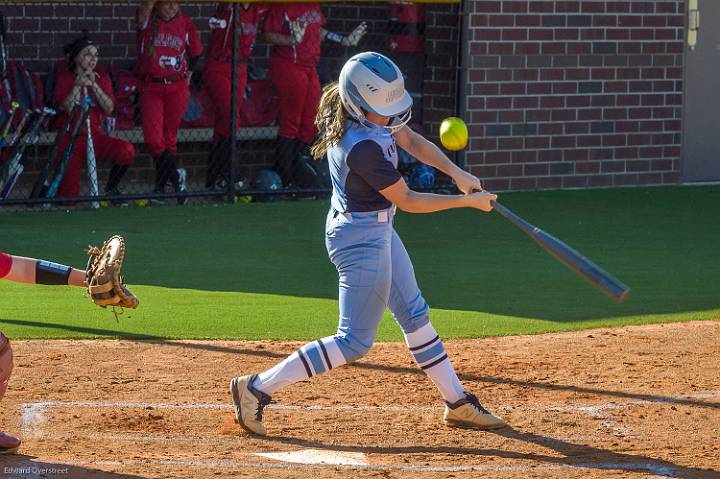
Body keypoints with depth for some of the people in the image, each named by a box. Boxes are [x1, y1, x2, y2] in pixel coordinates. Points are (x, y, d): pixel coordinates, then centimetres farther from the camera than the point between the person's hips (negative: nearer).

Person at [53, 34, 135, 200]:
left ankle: (111, 188, -6)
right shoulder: (65, 78, 0)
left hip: (95, 136, 3)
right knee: (69, 196, -15)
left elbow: (109, 108, -7)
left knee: (127, 150, -29)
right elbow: (66, 108, -13)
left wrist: (94, 85, -15)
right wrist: (78, 85, -17)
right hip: (70, 138, -3)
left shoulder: (102, 78, 8)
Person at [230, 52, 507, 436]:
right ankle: (257, 388, -3)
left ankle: (457, 403, 31)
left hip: (376, 230, 10)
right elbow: (407, 201, -21)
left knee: (414, 314, 19)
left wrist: (456, 173, -8)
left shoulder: (350, 109, -6)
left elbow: (411, 140, 5)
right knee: (354, 342, -4)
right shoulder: (363, 148, -32)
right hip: (363, 237, -10)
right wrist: (467, 202, -15)